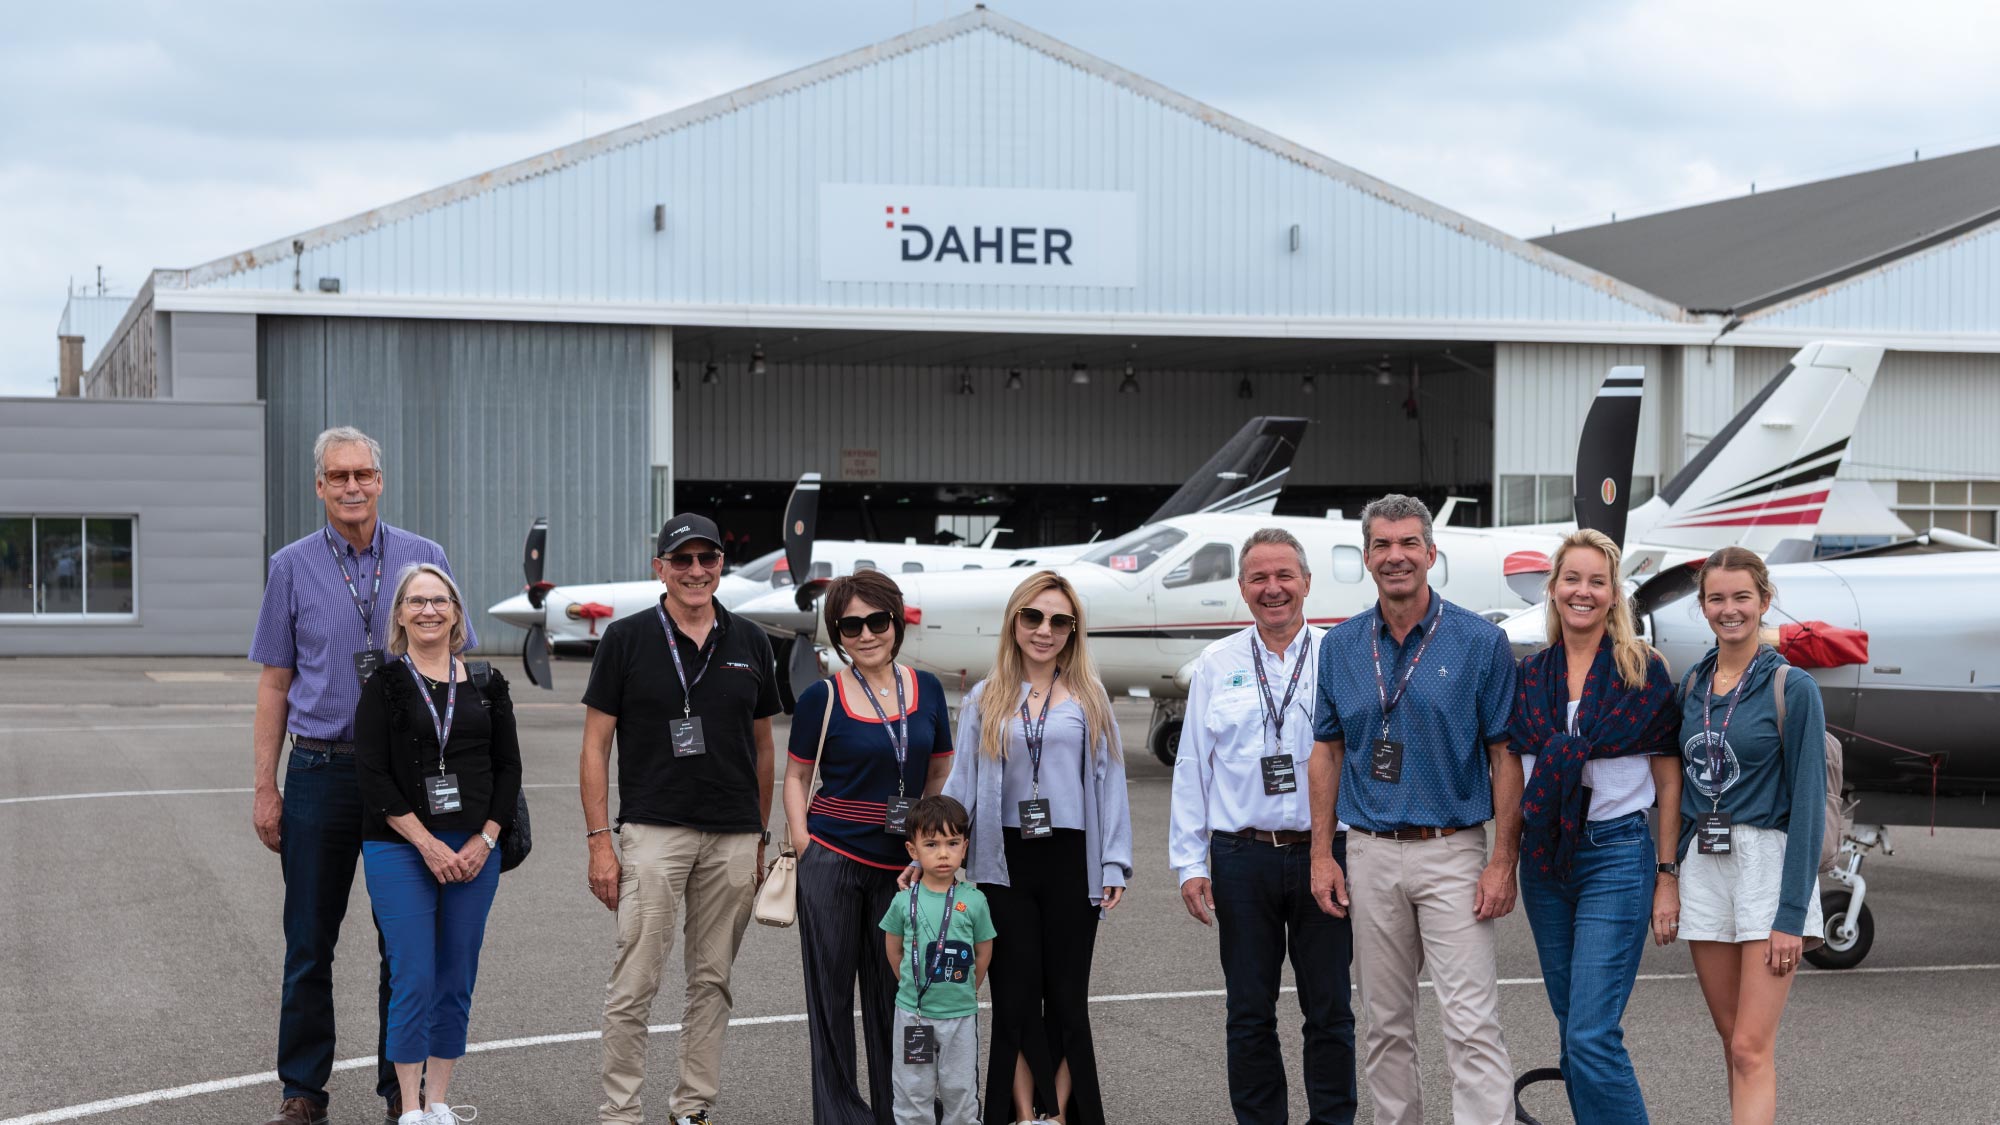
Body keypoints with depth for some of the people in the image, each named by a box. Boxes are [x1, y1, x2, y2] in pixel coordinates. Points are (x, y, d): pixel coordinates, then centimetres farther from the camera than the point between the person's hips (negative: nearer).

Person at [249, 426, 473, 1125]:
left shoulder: (424, 559, 4)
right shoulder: (292, 567, 4)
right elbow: (274, 686, 6)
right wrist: (264, 788, 1)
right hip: (320, 772, 0)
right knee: (309, 941, 4)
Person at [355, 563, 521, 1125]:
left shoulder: (486, 685, 9)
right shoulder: (383, 685, 0)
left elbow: (508, 766, 9)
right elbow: (373, 774, -6)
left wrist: (483, 840, -3)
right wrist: (427, 844, -12)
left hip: (474, 851, 3)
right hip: (400, 850, -3)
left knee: (457, 983, 6)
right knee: (414, 980, -6)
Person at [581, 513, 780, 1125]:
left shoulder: (749, 643, 9)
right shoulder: (628, 639, -1)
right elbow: (595, 746, -1)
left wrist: (760, 839, 13)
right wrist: (599, 841, -8)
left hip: (733, 839, 4)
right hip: (653, 832, -4)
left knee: (713, 982, 9)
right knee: (634, 983, -7)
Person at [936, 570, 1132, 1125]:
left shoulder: (1089, 699, 7)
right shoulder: (984, 700, 8)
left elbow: (1109, 782, 5)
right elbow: (961, 786, 8)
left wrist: (1114, 866, -2)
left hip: (1072, 864, 0)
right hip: (1006, 866, 1)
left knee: (1066, 999, 4)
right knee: (1016, 1000, 3)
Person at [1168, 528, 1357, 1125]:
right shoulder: (1216, 666, 8)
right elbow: (1191, 769, 8)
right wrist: (1190, 863, 2)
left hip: (1324, 853, -1)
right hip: (1242, 857, 1)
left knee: (1329, 1011, 4)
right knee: (1249, 1014, 7)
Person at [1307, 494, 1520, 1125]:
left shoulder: (1480, 641, -5)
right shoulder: (1341, 646, 6)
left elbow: (1504, 757, -4)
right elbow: (1327, 752, 12)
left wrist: (1503, 862, -10)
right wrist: (1322, 855, 5)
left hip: (1453, 851, -4)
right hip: (1371, 854, 4)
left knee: (1472, 1024, -9)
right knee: (1386, 1024, 11)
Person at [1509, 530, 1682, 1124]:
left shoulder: (1643, 670, -4)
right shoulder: (1530, 675, 8)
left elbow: (1669, 781, -2)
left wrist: (1667, 877, -5)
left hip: (1617, 853, -5)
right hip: (1544, 857, 5)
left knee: (1592, 1035, -13)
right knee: (1574, 1032, 10)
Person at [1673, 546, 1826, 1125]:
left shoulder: (1792, 689, -7)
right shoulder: (1692, 686, 10)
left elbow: (1807, 802, -10)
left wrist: (1791, 914, -15)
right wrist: (1672, 878, 10)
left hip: (1769, 862, -6)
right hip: (1703, 865, 6)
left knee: (1751, 1048, -11)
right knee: (1734, 1038, 9)